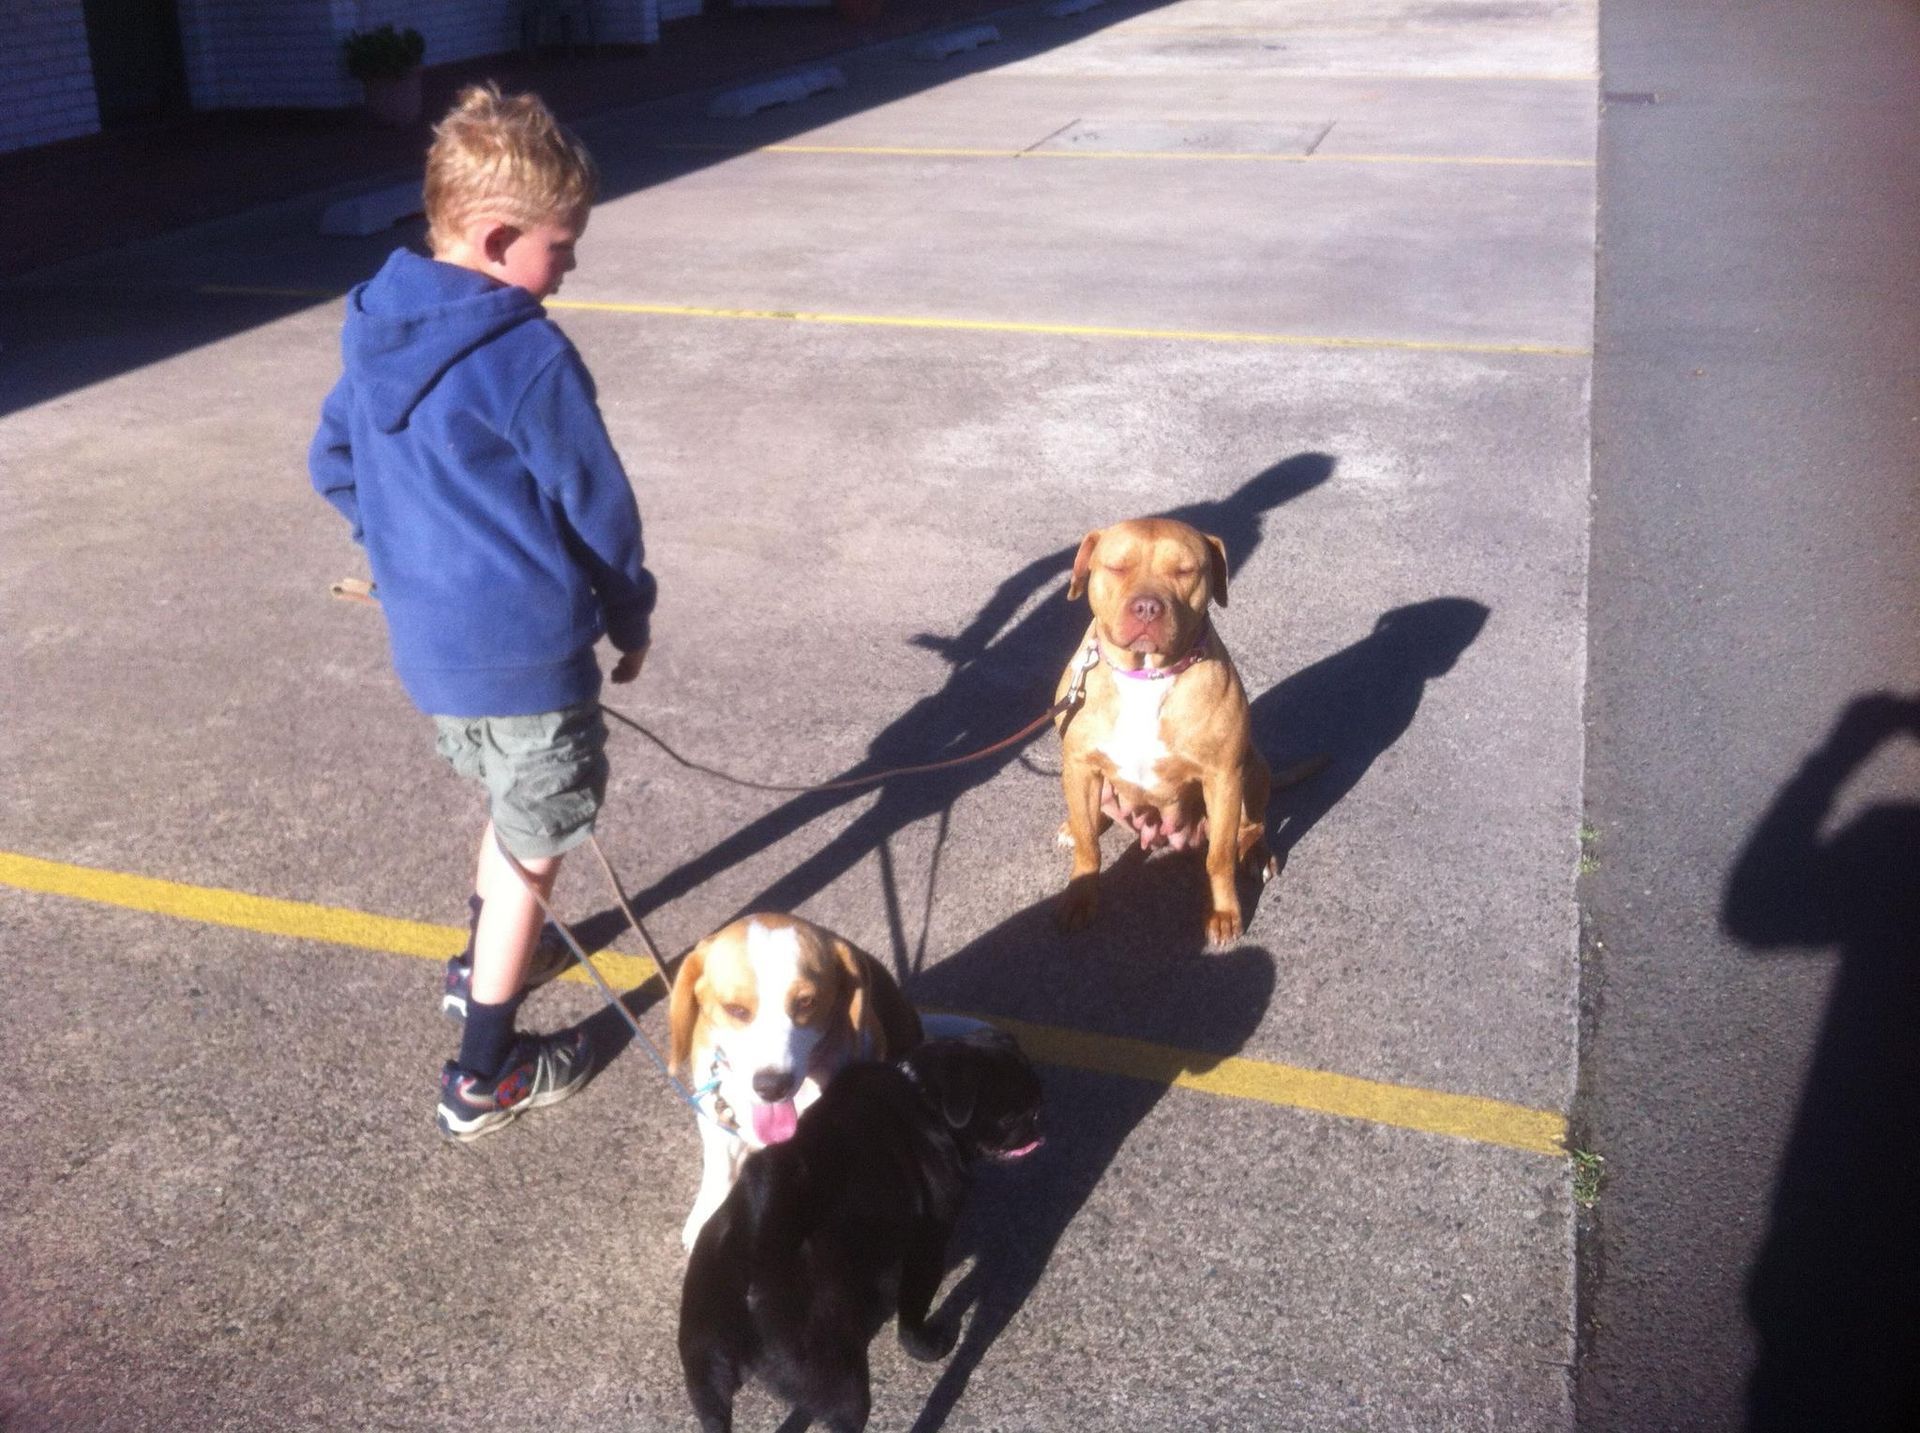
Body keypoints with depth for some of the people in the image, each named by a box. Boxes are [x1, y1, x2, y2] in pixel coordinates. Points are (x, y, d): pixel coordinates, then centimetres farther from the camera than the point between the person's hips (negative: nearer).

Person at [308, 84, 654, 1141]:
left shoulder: (374, 332, 4)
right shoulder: (530, 359, -20)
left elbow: (333, 468, 15)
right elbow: (597, 507, -13)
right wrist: (631, 618, 3)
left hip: (425, 646, 8)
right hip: (525, 648, -8)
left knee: (510, 807, 30)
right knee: (532, 851, 8)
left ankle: (488, 963, 49)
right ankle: (486, 1078, 19)